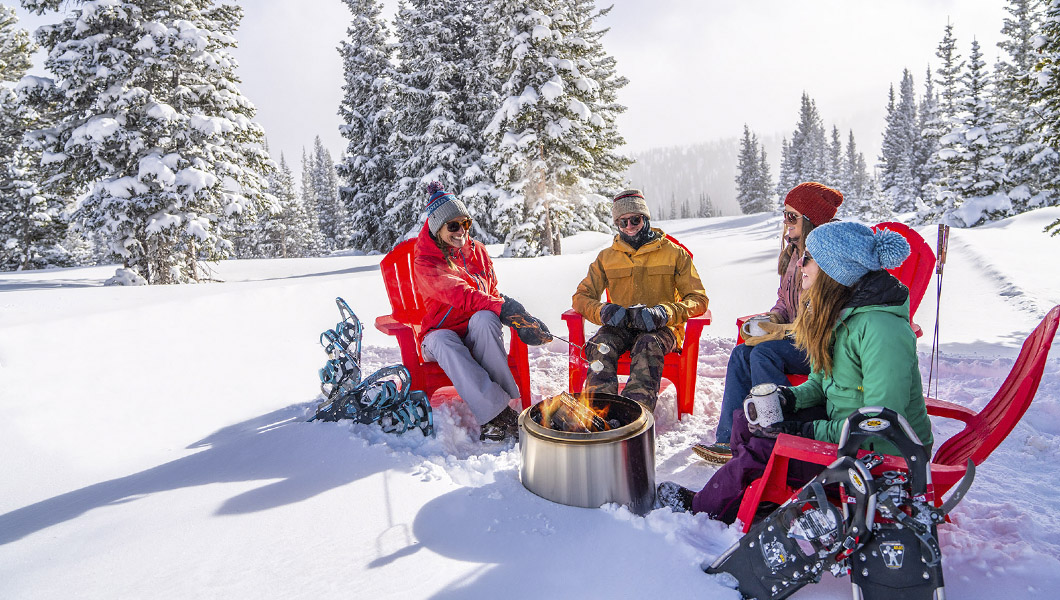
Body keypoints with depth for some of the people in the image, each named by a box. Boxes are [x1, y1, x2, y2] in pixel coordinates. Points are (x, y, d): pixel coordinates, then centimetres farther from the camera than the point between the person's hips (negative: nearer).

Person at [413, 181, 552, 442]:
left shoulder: (477, 250, 8)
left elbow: (491, 293, 11)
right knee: (444, 342, -39)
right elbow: (460, 296, -24)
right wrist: (505, 308, -37)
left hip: (477, 333, 3)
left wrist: (521, 319, -9)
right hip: (441, 331, -2)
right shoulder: (424, 262, -9)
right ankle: (496, 412, -43)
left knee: (484, 318, -33)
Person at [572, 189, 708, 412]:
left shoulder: (674, 253, 7)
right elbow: (581, 296, 11)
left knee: (648, 345, -36)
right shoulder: (606, 256, 14)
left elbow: (698, 299, 3)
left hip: (661, 328, -2)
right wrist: (603, 311, -14)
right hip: (619, 326, 2)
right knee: (601, 344, -31)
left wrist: (664, 313, -18)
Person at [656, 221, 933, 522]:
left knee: (764, 449, -19)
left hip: (886, 453, -9)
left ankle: (704, 508, 7)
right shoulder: (836, 311, 1)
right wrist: (792, 397, -9)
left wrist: (807, 431, -26)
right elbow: (821, 381, 11)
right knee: (747, 421, -2)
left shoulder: (881, 328, -28)